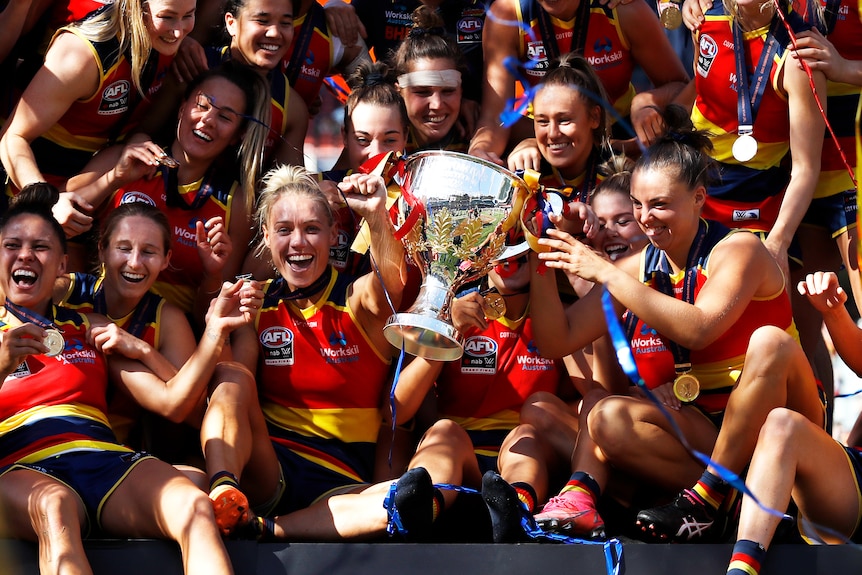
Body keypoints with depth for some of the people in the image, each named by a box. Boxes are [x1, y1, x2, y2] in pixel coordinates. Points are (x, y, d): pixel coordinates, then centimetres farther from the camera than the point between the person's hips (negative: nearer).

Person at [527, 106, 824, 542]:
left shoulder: (738, 251, -9)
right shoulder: (639, 268, 8)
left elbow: (699, 329, -29)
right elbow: (558, 341, 5)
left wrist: (604, 272, -27)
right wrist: (538, 266, -10)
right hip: (699, 432, 3)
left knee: (770, 342, -34)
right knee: (606, 418, -21)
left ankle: (704, 502, -28)